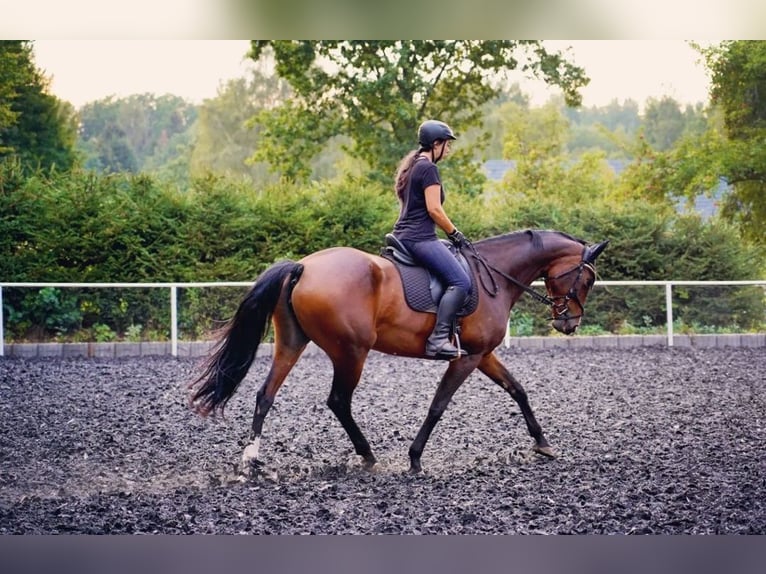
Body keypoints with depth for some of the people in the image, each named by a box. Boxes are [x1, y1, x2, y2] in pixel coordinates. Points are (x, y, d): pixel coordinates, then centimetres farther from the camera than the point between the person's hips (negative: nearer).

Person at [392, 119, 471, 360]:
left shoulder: (412, 166, 19)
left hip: (403, 235, 11)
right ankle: (438, 339, -28)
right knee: (461, 281, -20)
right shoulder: (429, 168, -11)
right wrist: (454, 233, -5)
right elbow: (434, 208, -17)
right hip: (420, 238, -11)